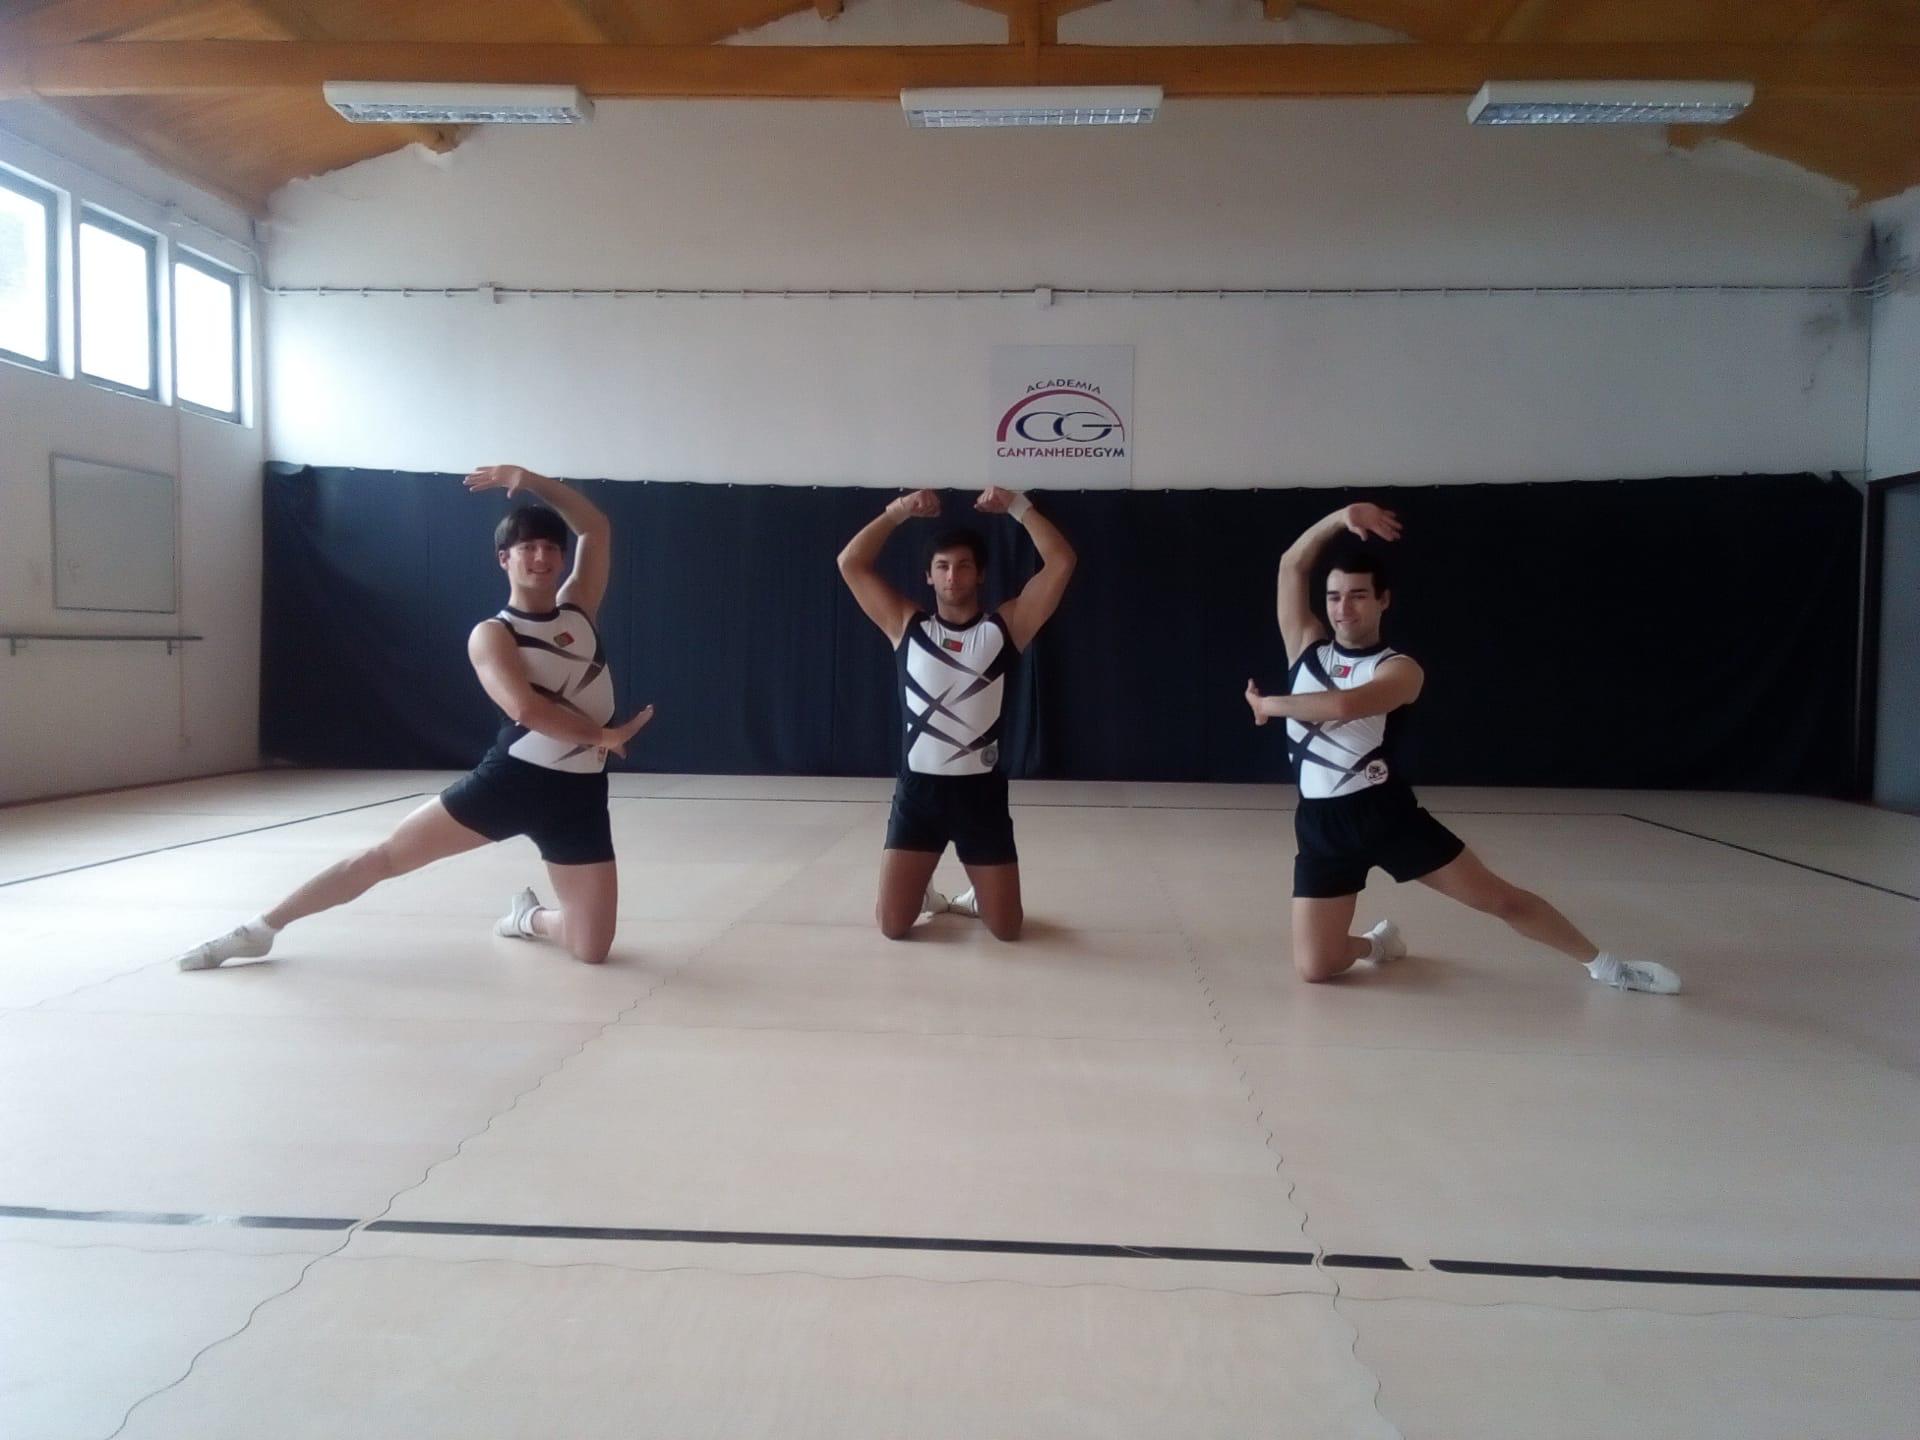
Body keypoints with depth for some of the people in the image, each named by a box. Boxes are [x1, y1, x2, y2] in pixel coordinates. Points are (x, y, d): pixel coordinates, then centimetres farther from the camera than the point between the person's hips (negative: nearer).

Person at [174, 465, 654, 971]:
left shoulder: (578, 608, 10)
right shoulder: (491, 635, -5)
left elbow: (597, 529, 13)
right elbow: (525, 708, -21)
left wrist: (531, 482, 3)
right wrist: (603, 735, -14)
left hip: (577, 795, 3)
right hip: (509, 777, -3)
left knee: (592, 949, -1)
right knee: (385, 855, 0)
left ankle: (528, 916, 33)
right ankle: (262, 927, 20)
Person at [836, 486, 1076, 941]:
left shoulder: (1004, 627, 1)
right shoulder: (906, 626, 4)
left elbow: (1062, 562, -6)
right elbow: (851, 564, 1)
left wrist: (1017, 506, -9)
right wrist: (899, 511, -5)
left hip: (981, 791, 0)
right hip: (917, 789, 1)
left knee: (1007, 927, 5)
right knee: (892, 925, 1)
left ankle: (975, 898, 41)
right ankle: (926, 895, 37)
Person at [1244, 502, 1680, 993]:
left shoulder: (1399, 670, -8)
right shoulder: (1305, 647, 5)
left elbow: (1344, 704, -29)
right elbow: (1292, 564, 2)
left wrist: (1269, 704, -16)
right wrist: (1341, 517, -11)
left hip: (1387, 811, -3)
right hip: (1322, 824, 3)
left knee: (1501, 897, 4)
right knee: (1313, 967, -3)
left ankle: (1603, 964, 29)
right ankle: (1376, 941, 32)